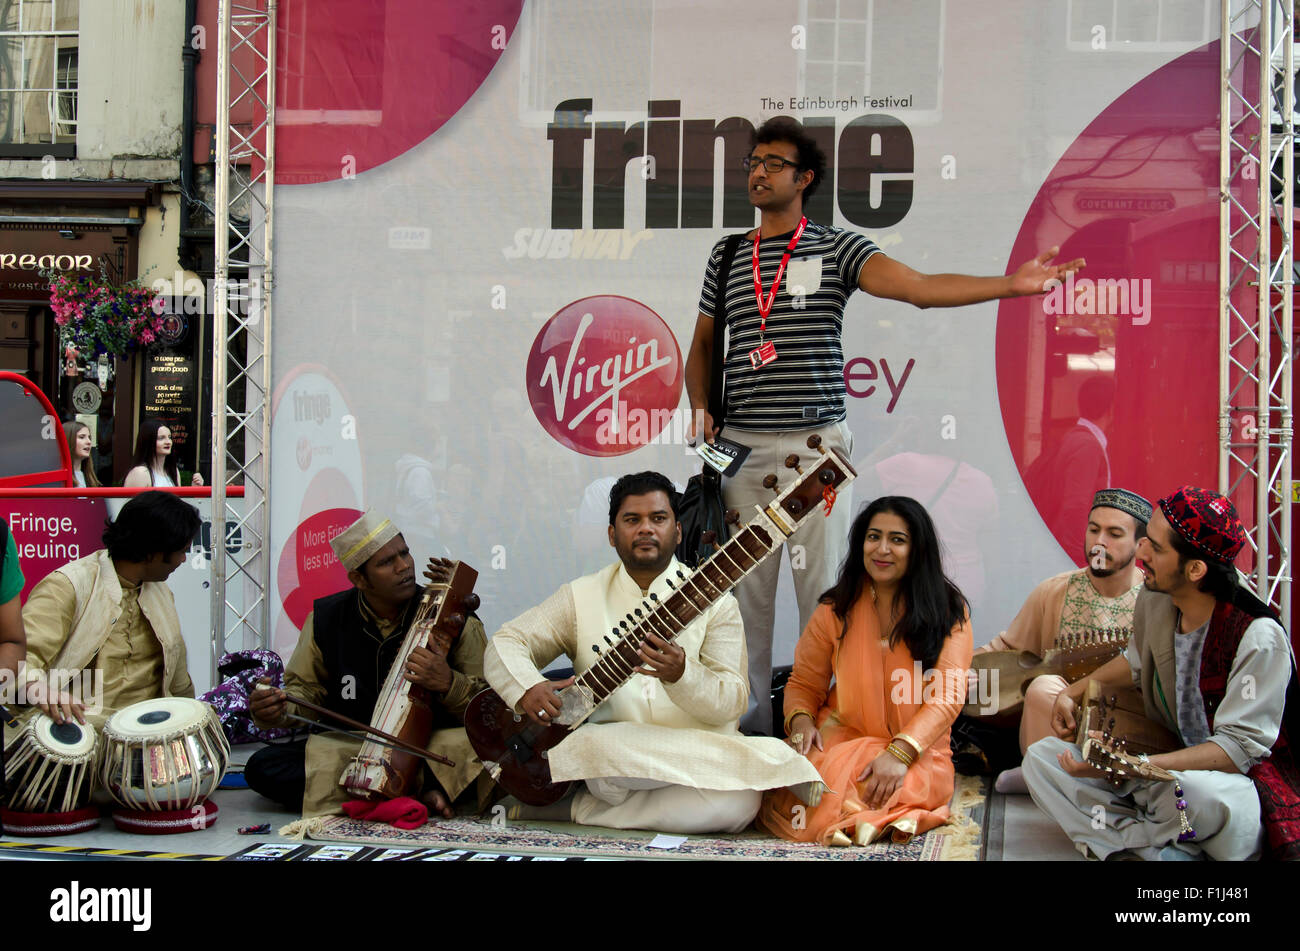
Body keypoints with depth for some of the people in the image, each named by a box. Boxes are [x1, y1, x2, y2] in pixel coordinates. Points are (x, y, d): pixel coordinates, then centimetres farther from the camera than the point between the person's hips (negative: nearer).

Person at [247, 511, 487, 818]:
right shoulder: (326, 618, 1)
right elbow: (307, 690, 11)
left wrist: (450, 684, -26)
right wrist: (279, 710, -12)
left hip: (434, 750, -4)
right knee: (262, 767, -22)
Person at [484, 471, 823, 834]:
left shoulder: (714, 601, 5)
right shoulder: (582, 596, 11)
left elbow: (730, 701, -4)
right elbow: (506, 641, 10)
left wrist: (680, 674, -26)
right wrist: (527, 688, -13)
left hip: (699, 754, 2)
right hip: (612, 751, -2)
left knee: (739, 801, -34)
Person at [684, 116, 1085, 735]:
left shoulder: (836, 249, 3)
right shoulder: (727, 255, 13)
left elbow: (920, 287, -9)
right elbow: (703, 343, 23)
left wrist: (1010, 284, -21)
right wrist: (700, 407, 5)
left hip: (817, 445, -3)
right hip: (743, 448, 3)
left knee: (824, 589, -2)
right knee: (745, 589, 4)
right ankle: (749, 725, 13)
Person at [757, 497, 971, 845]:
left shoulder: (949, 611, 0)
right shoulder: (837, 608, 7)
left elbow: (947, 696, -8)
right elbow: (803, 683, 12)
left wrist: (900, 752, -23)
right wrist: (801, 721, -12)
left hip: (917, 753, -2)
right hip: (843, 739, 2)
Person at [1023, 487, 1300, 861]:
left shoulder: (1258, 636, -23)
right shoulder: (1154, 601, 0)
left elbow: (1240, 747, -28)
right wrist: (1073, 693, 14)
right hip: (1172, 763, 8)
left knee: (1194, 790, -43)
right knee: (1041, 755, -4)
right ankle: (1166, 852, -22)